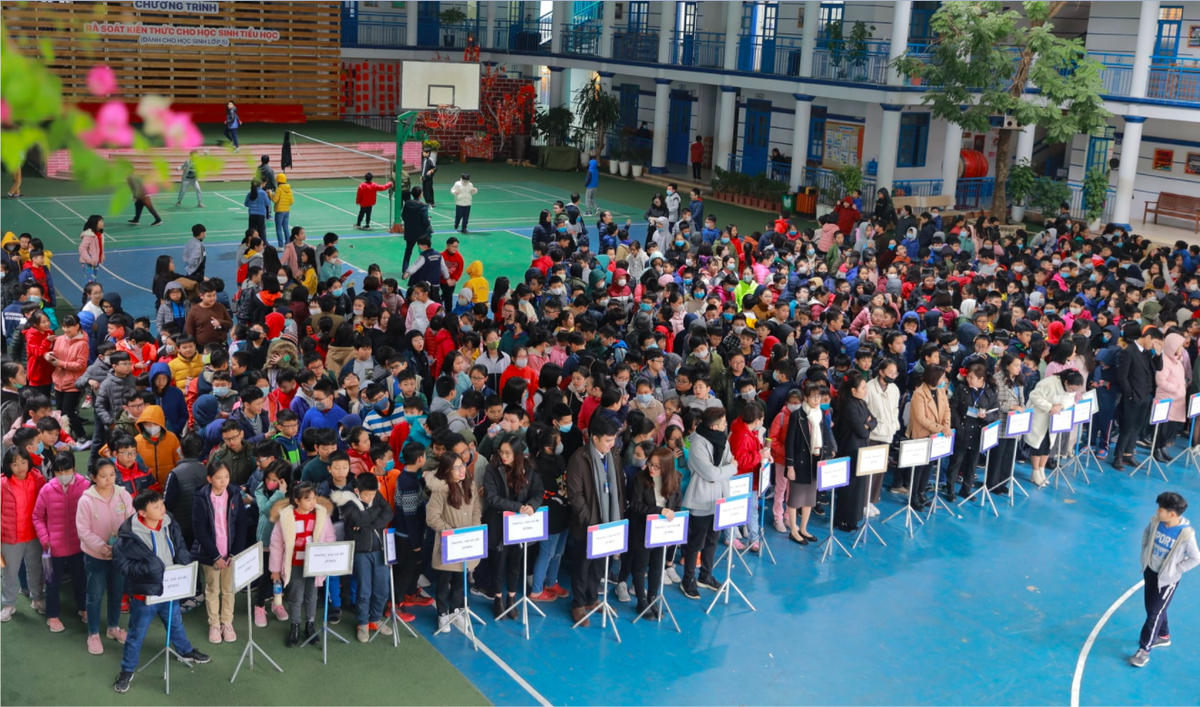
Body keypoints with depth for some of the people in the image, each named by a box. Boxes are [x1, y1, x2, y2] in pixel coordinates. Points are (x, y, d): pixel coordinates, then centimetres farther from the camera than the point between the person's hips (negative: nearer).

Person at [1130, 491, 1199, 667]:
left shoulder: (1186, 534, -30)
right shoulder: (1156, 521, -14)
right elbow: (1146, 534, 9)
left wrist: (1174, 570, -14)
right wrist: (1144, 554, 6)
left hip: (1167, 579, -6)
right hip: (1150, 571, 6)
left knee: (1154, 613, 2)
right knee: (1152, 608, 22)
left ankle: (1144, 649, 14)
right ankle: (1163, 636, 46)